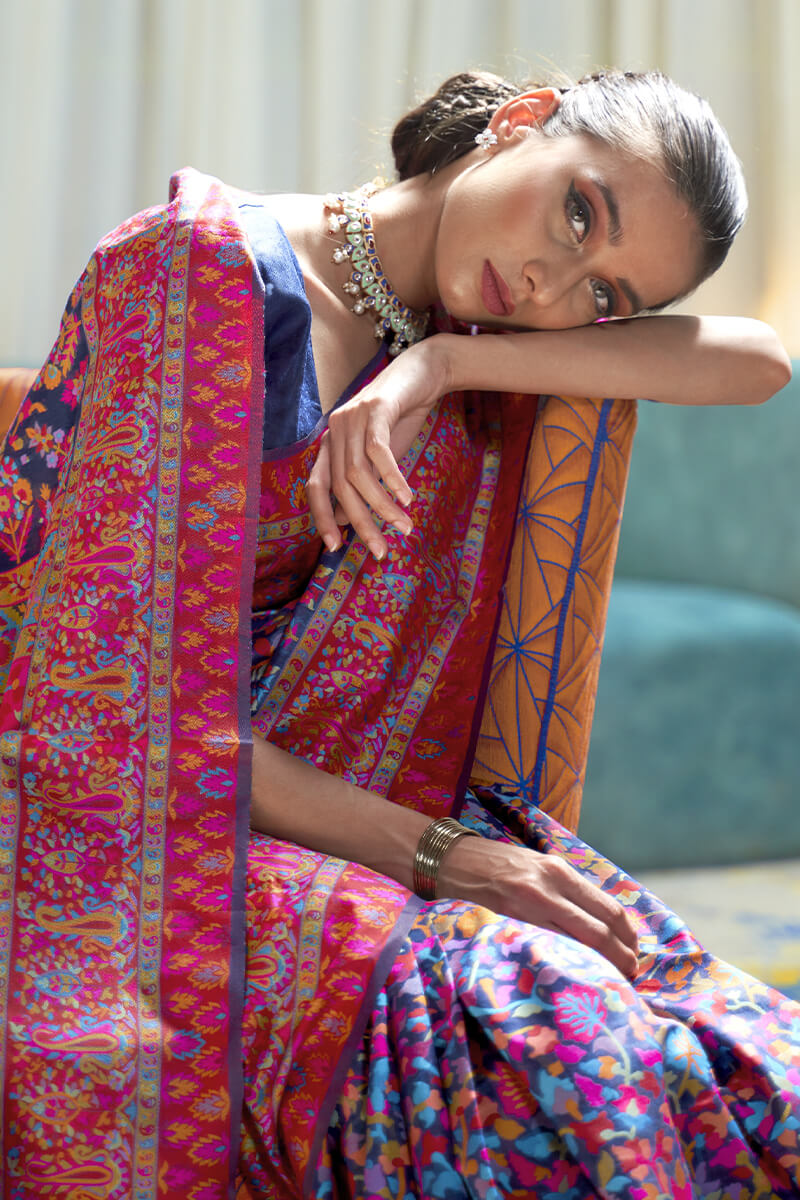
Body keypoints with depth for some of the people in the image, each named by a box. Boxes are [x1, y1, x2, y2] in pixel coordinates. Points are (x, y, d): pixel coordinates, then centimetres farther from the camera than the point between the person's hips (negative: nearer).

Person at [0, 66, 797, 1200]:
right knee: (538, 1029, -34)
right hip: (118, 836, -6)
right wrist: (429, 850, -20)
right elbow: (109, 703, -16)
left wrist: (448, 363, -14)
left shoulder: (466, 339, 11)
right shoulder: (203, 264, -10)